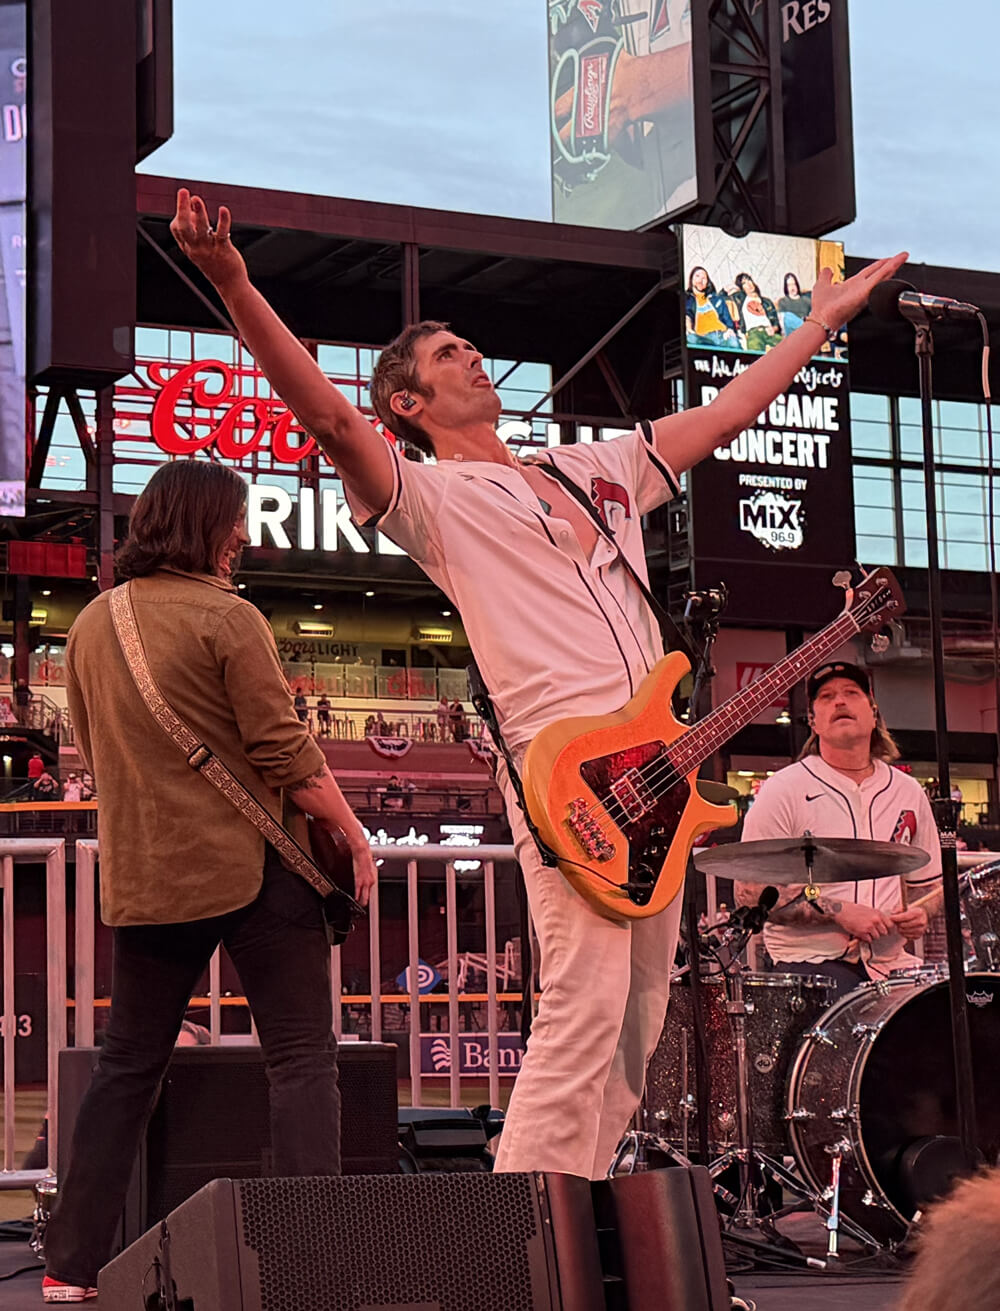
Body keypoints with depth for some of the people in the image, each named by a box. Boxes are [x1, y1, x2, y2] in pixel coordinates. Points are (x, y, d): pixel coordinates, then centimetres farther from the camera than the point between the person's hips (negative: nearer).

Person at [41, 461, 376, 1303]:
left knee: (127, 1067, 14)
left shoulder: (93, 624, 10)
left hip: (145, 878, 6)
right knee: (301, 1059, -1)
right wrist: (356, 839, -4)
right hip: (254, 868, -6)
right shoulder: (227, 618, -11)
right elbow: (286, 754, -14)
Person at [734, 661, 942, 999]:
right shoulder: (783, 790, -2)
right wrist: (839, 912, -14)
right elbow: (749, 893, -6)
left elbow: (928, 885, 25)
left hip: (890, 964, 5)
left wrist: (919, 915, 1)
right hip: (810, 961, -5)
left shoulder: (908, 793, 14)